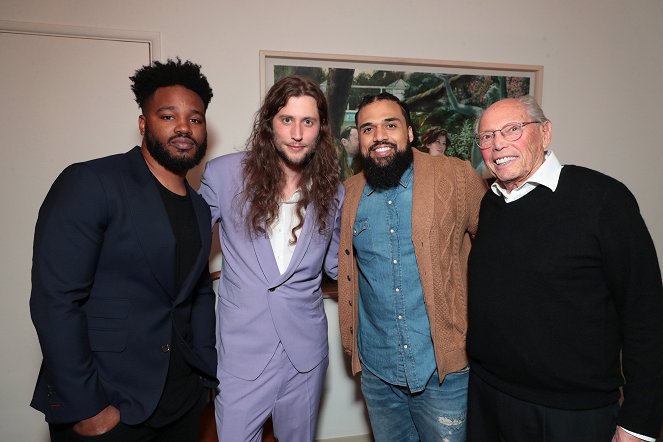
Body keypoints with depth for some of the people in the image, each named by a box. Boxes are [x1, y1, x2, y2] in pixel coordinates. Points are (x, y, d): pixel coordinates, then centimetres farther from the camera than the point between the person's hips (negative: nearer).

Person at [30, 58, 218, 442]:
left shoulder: (200, 208, 8)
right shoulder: (90, 183, -12)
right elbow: (55, 299, -17)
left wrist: (206, 373, 8)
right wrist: (85, 407, -16)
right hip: (107, 405, -6)